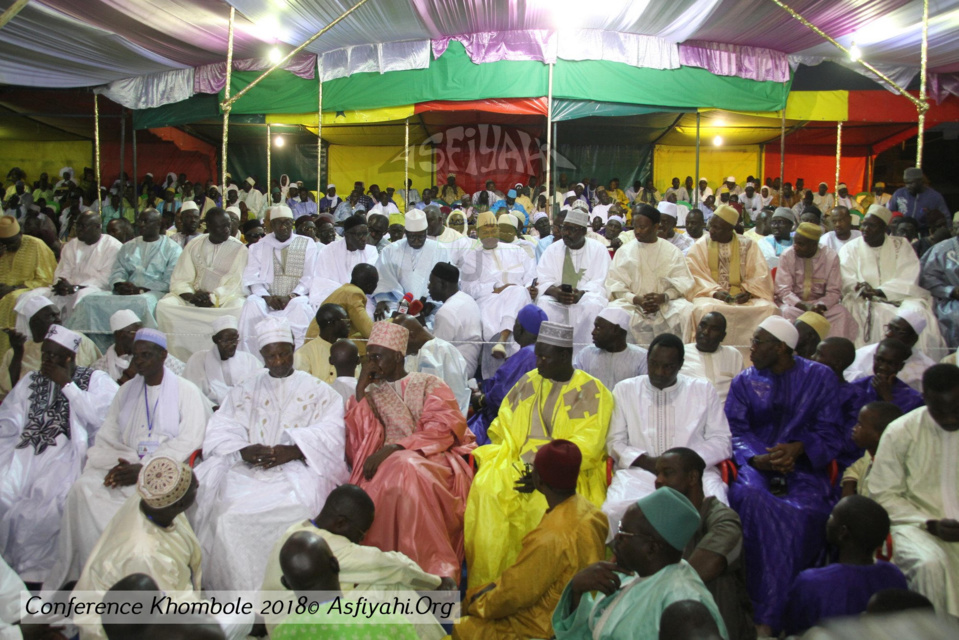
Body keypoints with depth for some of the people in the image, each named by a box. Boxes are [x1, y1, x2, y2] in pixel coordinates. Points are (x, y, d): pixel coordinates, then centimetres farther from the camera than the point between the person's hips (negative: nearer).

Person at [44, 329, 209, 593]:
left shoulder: (186, 390, 5)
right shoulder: (126, 391, 21)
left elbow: (189, 440, -6)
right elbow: (107, 436, 14)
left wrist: (145, 468, -15)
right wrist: (118, 464, -8)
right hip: (124, 463, 5)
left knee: (138, 493, -34)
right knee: (83, 488, -22)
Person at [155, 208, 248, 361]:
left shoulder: (239, 249, 1)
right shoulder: (194, 245, 8)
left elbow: (234, 283, -8)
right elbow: (179, 280, 2)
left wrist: (214, 296, -24)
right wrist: (190, 295, -19)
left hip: (226, 297, -3)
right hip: (195, 295, 3)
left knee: (238, 309, -37)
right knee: (164, 305, -24)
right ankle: (182, 360, -19)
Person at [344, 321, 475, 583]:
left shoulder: (429, 384, 15)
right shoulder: (370, 395, 24)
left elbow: (445, 428, -5)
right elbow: (357, 446, 8)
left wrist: (393, 448, -17)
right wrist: (360, 390, 6)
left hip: (434, 460, -2)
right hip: (384, 467, 2)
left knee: (406, 466, -37)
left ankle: (432, 572, -35)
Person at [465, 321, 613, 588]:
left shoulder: (592, 392, 1)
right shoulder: (528, 382, 15)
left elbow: (586, 447, -7)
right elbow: (502, 427, 18)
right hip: (519, 463, 4)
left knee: (544, 500, -35)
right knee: (487, 488, -26)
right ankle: (486, 583, -18)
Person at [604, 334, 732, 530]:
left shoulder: (704, 390, 14)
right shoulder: (625, 389, 13)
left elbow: (722, 441, 9)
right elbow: (614, 441, 9)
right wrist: (646, 461, -9)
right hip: (638, 471, 0)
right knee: (615, 510, -32)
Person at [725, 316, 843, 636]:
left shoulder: (820, 377, 10)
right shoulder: (744, 382, 15)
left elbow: (830, 432, 4)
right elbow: (736, 433, 5)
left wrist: (799, 448, -15)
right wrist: (757, 459, -15)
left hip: (803, 467, -1)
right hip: (757, 464, 1)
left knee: (804, 513, -33)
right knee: (748, 496, -34)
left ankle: (767, 618, -26)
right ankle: (763, 605, -29)